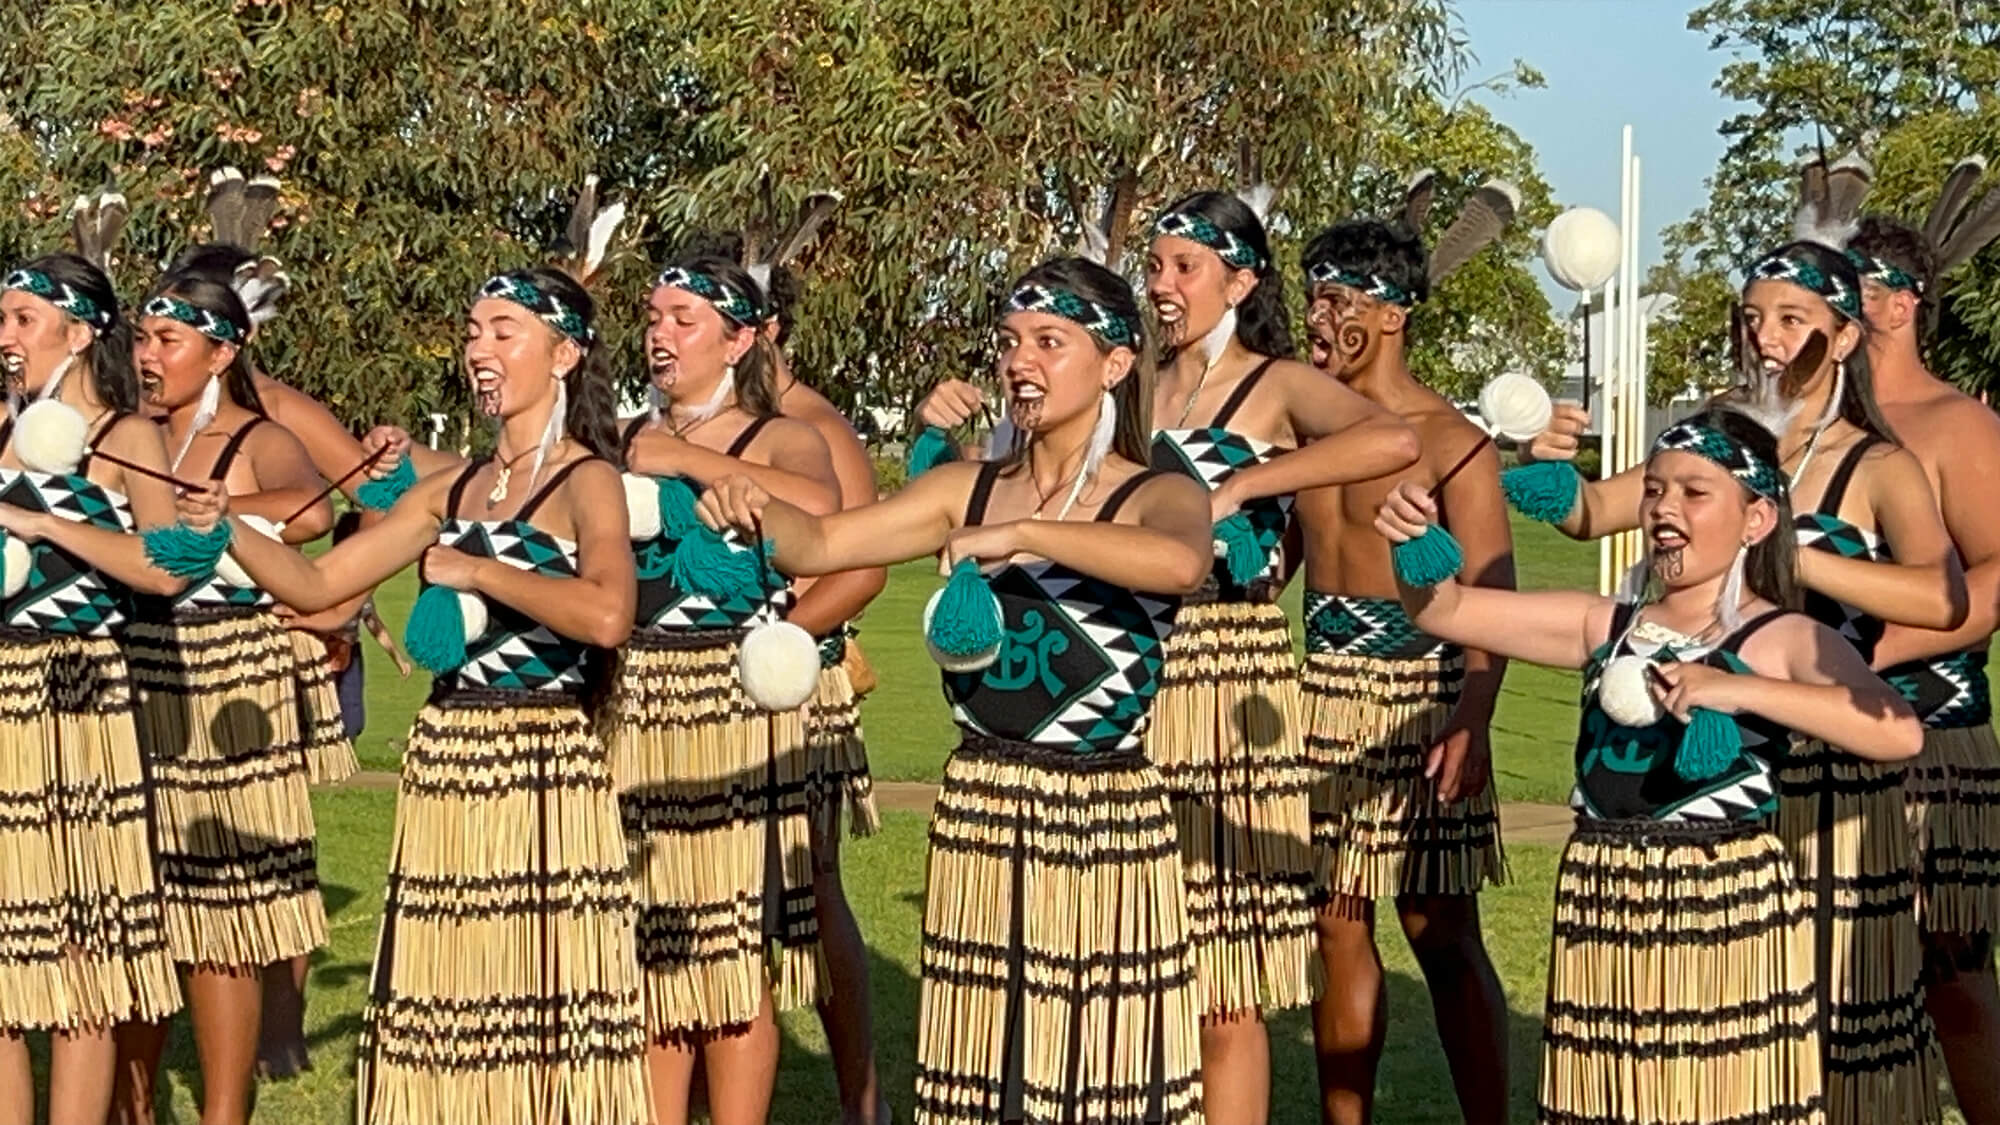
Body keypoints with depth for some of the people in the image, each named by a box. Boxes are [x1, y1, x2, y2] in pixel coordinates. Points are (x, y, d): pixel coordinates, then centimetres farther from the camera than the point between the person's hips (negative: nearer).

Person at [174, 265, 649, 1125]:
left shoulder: (585, 482, -6)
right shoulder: (452, 490, 13)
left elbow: (607, 616, -26)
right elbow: (317, 583, 11)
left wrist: (476, 571, -17)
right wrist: (229, 529, -5)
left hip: (545, 770, -6)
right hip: (445, 764, 7)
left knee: (541, 1002, -3)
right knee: (446, 1004, 9)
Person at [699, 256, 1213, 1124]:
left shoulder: (1157, 497, -5)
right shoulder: (969, 491, 9)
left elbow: (1180, 563, -29)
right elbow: (822, 545, 2)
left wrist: (1020, 534, -30)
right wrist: (757, 510, -19)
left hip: (1105, 824, -4)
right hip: (978, 815, 4)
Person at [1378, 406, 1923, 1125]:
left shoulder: (1786, 639, -4)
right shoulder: (1604, 627, 10)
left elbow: (1897, 733, -22)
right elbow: (1445, 611, 9)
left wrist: (1739, 687, -27)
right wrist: (1414, 544, -13)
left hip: (1729, 911, -5)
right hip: (1601, 910, 5)